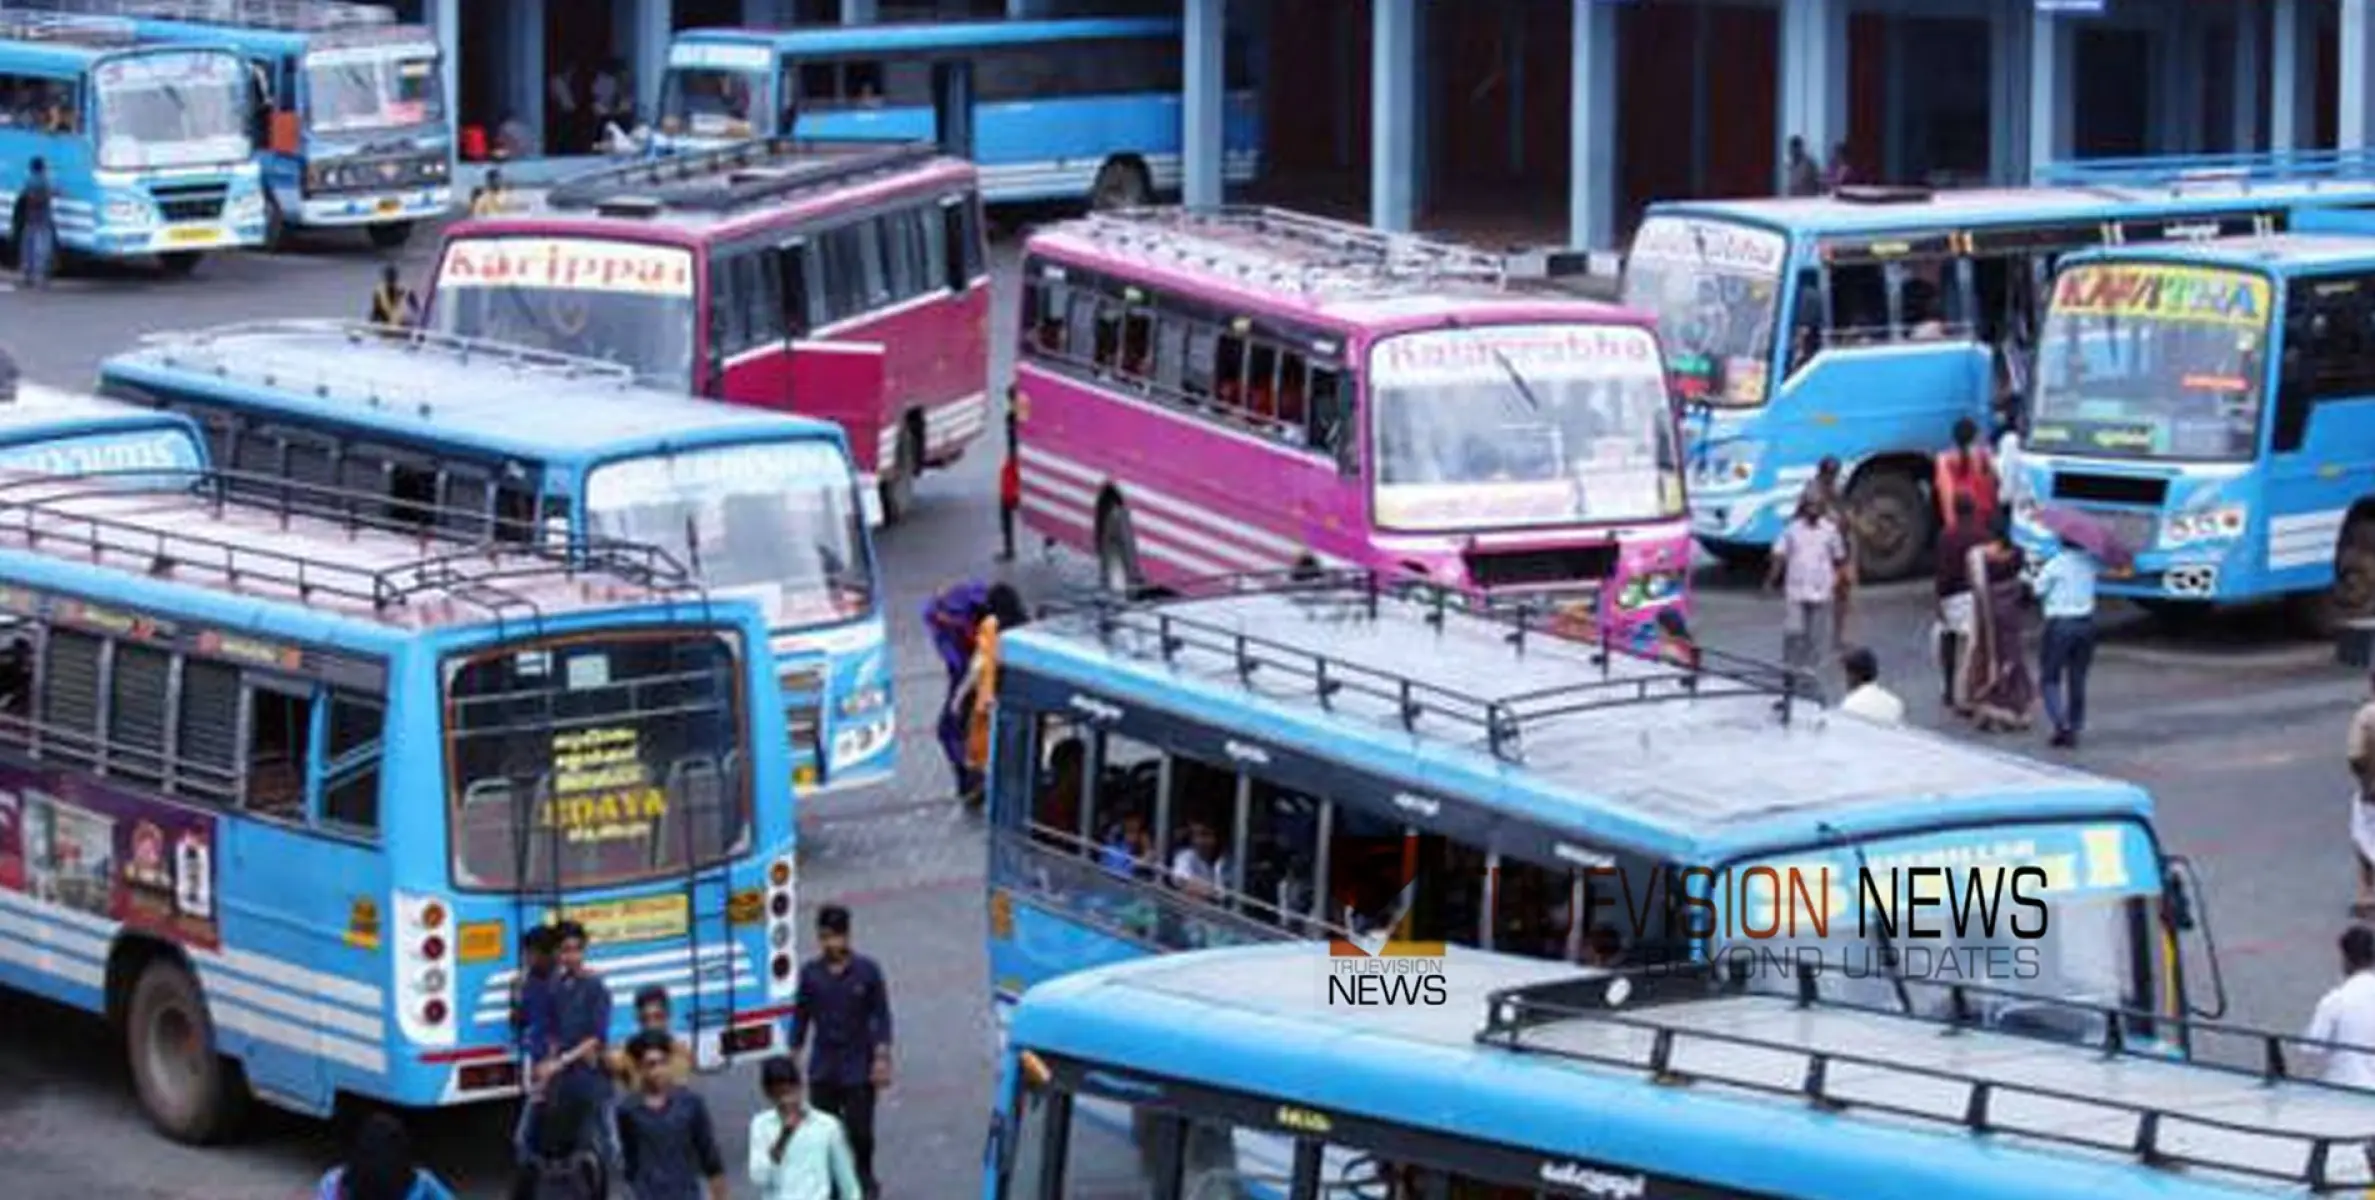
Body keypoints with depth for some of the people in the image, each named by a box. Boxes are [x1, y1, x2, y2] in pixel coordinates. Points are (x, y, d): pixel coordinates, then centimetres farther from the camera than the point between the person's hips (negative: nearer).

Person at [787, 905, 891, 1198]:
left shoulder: (867, 971, -6)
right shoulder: (810, 973, 1)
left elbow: (881, 1017, -2)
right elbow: (801, 1017, 9)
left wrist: (881, 1058, -8)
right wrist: (792, 1056, 9)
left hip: (858, 1068, -2)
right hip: (822, 1070, 2)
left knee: (860, 1131, 3)